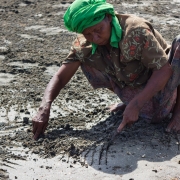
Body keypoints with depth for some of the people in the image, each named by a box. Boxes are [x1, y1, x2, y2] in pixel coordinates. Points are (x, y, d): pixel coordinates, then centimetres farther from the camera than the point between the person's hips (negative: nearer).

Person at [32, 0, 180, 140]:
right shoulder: (84, 44, -13)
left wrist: (135, 105, -35)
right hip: (136, 91, 5)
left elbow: (164, 70, -28)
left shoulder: (136, 31, -28)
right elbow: (60, 77, -11)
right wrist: (44, 109, -28)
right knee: (86, 60, -9)